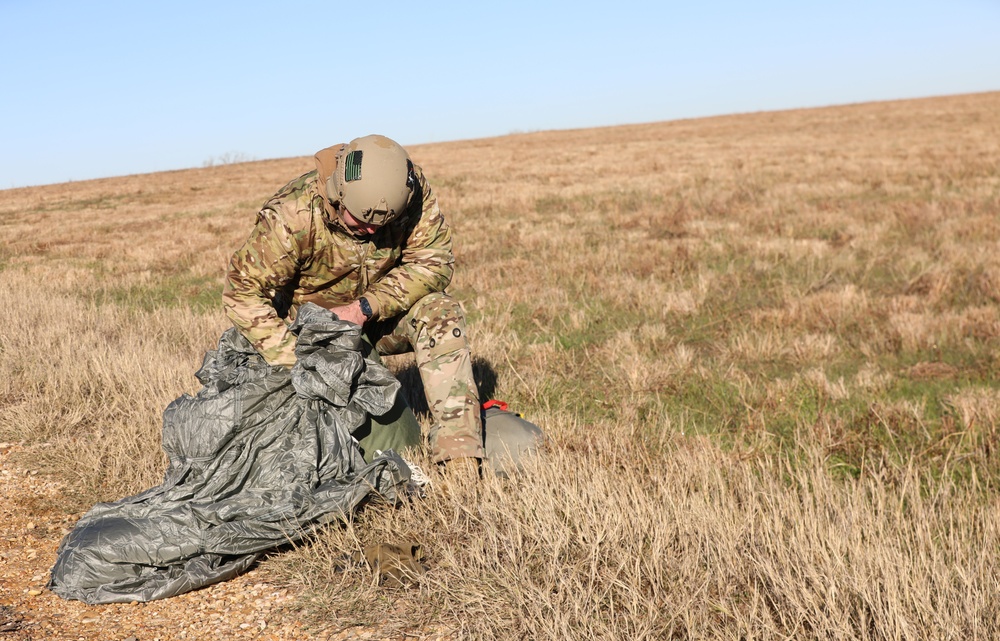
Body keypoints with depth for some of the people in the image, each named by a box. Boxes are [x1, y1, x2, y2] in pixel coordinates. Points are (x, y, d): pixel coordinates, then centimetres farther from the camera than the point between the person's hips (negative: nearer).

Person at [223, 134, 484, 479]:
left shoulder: (411, 191, -23)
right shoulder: (293, 215, -31)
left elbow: (433, 261, -20)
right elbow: (242, 292, -27)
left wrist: (366, 307, -31)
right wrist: (294, 360, -36)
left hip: (380, 311, 2)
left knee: (439, 312, -27)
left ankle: (459, 451, -28)